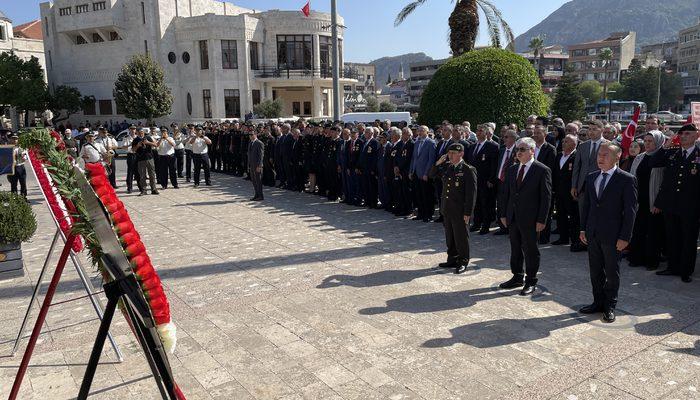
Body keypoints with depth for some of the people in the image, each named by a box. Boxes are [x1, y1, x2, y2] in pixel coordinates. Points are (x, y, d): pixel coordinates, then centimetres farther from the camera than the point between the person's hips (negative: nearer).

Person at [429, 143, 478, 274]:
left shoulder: (468, 170, -11)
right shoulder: (446, 167, 9)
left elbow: (471, 193, -13)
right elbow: (432, 175, 17)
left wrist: (467, 213, -16)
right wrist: (438, 163, -1)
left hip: (460, 211, -7)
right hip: (447, 209, 7)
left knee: (461, 237, 4)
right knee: (449, 236, 15)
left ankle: (463, 262, 18)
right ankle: (452, 259, 29)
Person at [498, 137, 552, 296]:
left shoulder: (542, 170, -9)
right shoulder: (512, 169, 9)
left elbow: (546, 197, -10)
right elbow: (505, 192, 12)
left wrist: (541, 220, -13)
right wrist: (503, 214, 8)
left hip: (530, 219, -6)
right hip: (512, 217, 6)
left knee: (530, 250, 6)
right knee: (515, 249, 15)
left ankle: (531, 282, 19)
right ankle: (517, 277, 29)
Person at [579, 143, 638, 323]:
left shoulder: (627, 180, -9)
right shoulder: (591, 177, 7)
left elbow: (630, 210, -10)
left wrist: (624, 237, -13)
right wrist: (583, 229, 8)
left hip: (612, 235, -5)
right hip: (593, 234, 5)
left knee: (612, 272, 9)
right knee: (595, 271, 14)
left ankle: (610, 307, 23)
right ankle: (598, 302, 28)